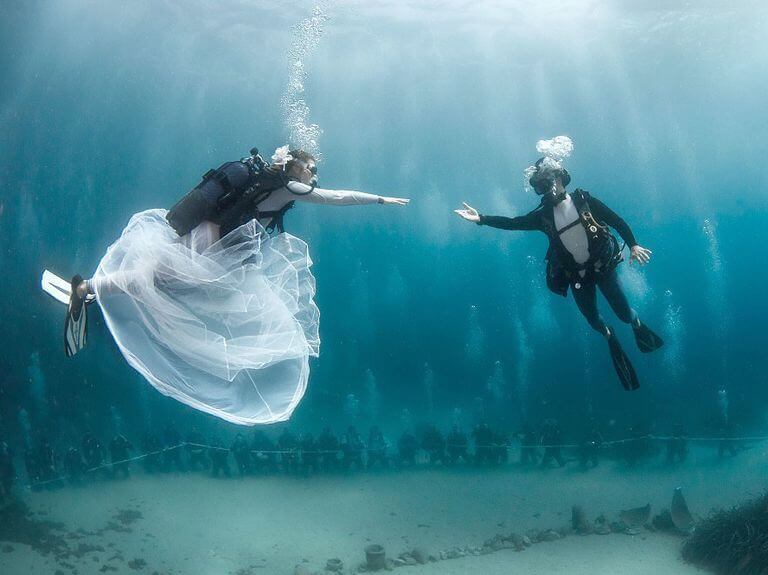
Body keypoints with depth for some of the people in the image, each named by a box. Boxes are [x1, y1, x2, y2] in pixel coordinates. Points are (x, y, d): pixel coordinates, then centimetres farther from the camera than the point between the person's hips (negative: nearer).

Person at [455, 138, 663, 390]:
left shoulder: (584, 200, -6)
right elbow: (513, 223, -8)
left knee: (623, 312, 3)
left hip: (603, 266, -2)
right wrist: (481, 219, -18)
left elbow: (616, 221, -4)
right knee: (593, 318, 11)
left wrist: (633, 245, -12)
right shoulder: (543, 215, -2)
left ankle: (638, 325, 39)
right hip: (577, 275, 2)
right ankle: (610, 336, 45)